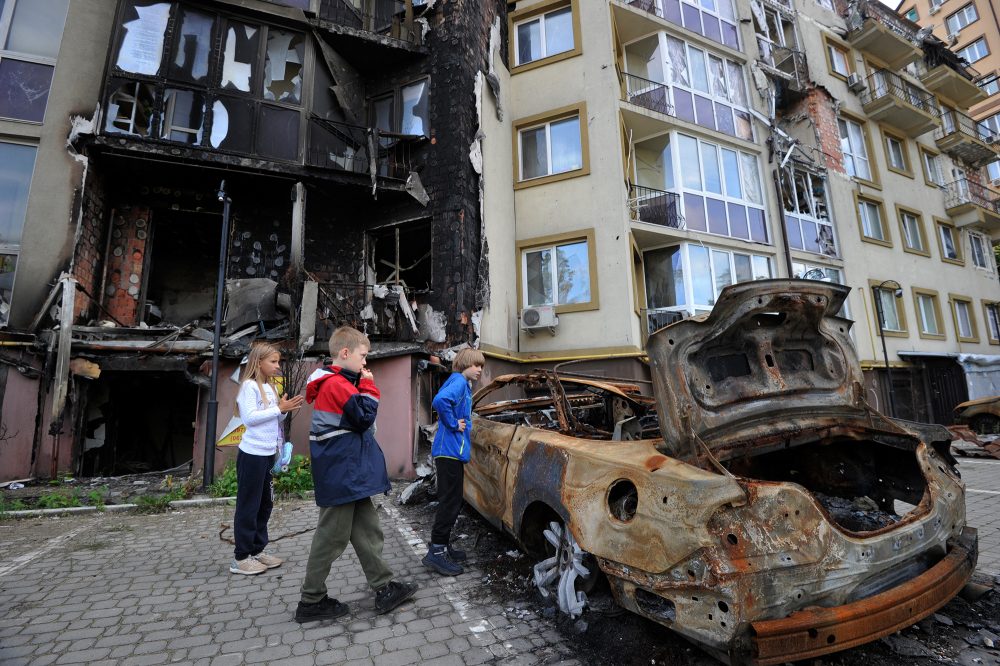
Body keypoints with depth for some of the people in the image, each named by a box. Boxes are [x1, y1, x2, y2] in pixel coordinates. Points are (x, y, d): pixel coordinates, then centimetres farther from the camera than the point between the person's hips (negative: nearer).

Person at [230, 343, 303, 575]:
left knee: (265, 503, 15)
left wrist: (285, 410, -4)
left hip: (268, 454, 8)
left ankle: (257, 550, 27)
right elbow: (249, 418, -21)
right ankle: (240, 557, 14)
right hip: (252, 454, -8)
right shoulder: (250, 385, -11)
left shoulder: (269, 387, 12)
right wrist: (279, 409, -19)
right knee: (248, 505, 2)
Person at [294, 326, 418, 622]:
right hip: (341, 476, -10)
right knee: (332, 537, 4)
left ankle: (384, 589, 24)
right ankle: (311, 601, 21)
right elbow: (364, 416, -19)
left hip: (351, 475, 10)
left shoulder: (335, 383, 14)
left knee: (367, 531, 14)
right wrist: (368, 385, -12)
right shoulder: (337, 383, -18)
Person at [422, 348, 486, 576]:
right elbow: (440, 400, -32)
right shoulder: (458, 381, -13)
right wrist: (453, 424, -20)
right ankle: (436, 552, 5)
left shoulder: (463, 384, 17)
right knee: (450, 502, -3)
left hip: (453, 452, 10)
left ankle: (443, 546, 26)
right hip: (449, 451, -10)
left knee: (452, 502, 16)